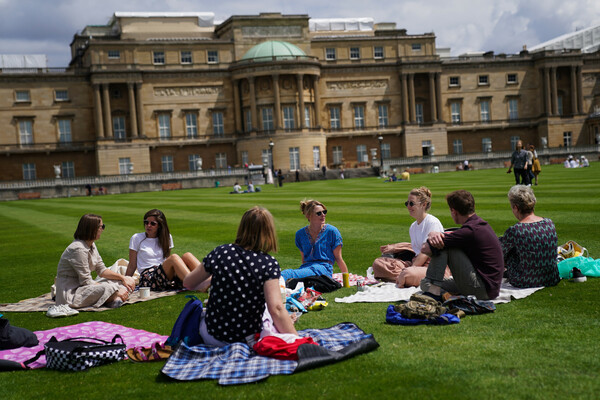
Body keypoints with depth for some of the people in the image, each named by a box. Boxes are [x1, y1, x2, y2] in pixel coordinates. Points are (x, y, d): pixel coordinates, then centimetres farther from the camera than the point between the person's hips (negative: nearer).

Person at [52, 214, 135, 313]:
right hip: (71, 293, -10)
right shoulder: (78, 249, -21)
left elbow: (101, 270, 13)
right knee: (108, 289, -38)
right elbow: (86, 281, -22)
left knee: (130, 282, -1)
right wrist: (116, 292, -20)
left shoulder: (91, 245, 8)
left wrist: (122, 278, -1)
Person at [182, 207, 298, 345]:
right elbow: (276, 309, -24)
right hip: (249, 340, -1)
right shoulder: (269, 264, -15)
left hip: (213, 337, 2)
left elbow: (188, 283, 6)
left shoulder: (220, 252, -6)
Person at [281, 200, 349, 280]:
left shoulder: (331, 231, 4)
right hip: (306, 267, 4)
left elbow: (338, 258, 8)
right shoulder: (300, 234, 14)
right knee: (286, 272, -35)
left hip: (324, 268, -4)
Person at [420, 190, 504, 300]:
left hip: (483, 289, -10)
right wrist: (433, 234, -9)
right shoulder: (481, 224, 11)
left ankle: (433, 290, -12)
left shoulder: (469, 231, -20)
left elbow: (425, 249, -20)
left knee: (442, 244, -10)